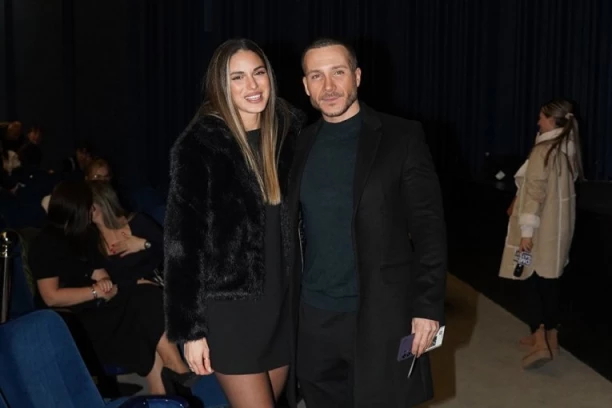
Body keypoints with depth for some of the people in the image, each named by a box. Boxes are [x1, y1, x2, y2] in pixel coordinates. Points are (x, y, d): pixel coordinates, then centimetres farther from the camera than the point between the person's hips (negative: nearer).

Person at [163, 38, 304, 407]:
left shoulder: (289, 131, 3)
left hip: (282, 302, 5)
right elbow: (183, 242, -11)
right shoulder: (198, 146, -12)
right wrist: (190, 327, -12)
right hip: (229, 308, -5)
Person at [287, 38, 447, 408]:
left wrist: (429, 306, -12)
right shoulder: (302, 144, 7)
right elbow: (292, 228, 11)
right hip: (313, 315, 4)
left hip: (380, 315, -4)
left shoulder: (402, 137, -6)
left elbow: (429, 228, -8)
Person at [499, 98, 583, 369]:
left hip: (541, 227, -7)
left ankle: (540, 343, -10)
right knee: (549, 281, 14)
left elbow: (536, 192, -21)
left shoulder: (543, 150, -16)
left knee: (532, 280, -3)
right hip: (560, 224, 7)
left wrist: (526, 230, -21)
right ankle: (549, 339, 21)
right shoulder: (568, 149, 8)